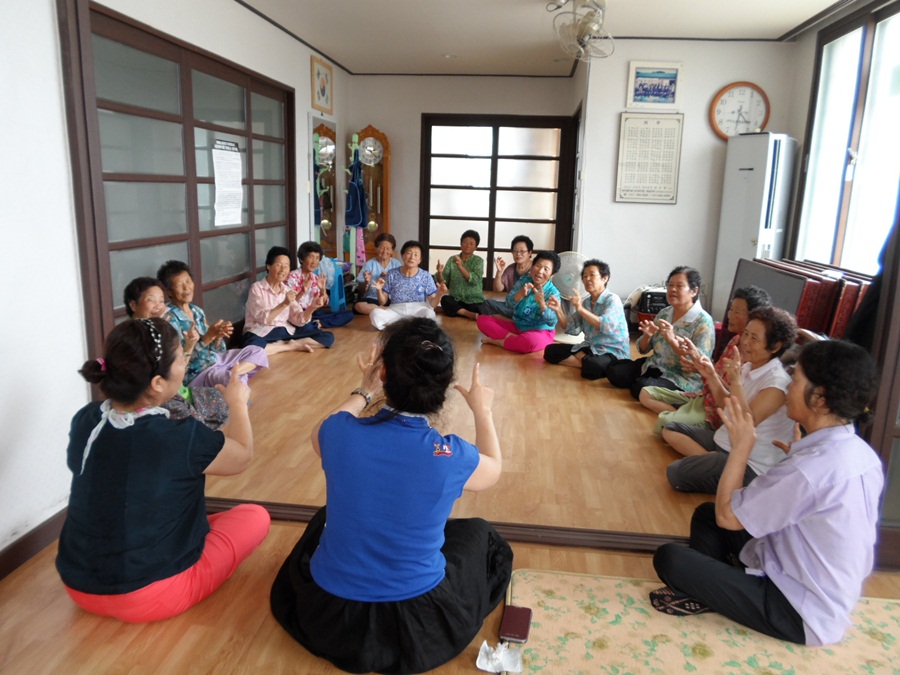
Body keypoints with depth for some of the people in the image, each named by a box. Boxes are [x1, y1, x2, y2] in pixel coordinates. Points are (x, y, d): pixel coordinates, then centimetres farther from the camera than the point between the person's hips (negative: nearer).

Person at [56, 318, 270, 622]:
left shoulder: (84, 420, -8)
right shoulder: (182, 438, -26)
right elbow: (243, 456, -5)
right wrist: (238, 402, 11)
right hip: (148, 597, -7)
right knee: (255, 517, 7)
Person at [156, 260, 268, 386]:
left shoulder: (197, 311, 10)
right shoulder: (169, 317, -14)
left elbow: (212, 348, 12)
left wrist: (218, 336, -10)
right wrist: (208, 336, -28)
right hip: (194, 374, -9)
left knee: (257, 352, 4)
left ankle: (232, 373, -15)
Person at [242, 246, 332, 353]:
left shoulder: (288, 290, 10)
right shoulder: (257, 288, -6)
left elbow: (298, 320, 1)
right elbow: (263, 319, -19)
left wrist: (312, 307, -18)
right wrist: (284, 304, -30)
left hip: (285, 331, 5)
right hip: (261, 333, -5)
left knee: (328, 337, -8)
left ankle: (288, 344, -16)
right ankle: (293, 346, -20)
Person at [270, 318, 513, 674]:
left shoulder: (341, 433, -18)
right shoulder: (451, 456, -22)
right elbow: (494, 469, 5)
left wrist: (363, 392, 20)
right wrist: (483, 411, 19)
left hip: (326, 617, 2)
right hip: (419, 627, -2)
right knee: (479, 534, 25)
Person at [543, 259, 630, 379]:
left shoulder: (612, 299, -11)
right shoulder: (586, 303, 10)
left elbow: (607, 326, -28)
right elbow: (572, 328, 5)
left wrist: (580, 309, -33)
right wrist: (559, 310, -12)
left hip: (613, 352, -8)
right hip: (590, 348, 8)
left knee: (592, 367, -41)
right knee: (550, 351, -2)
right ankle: (586, 361, -12)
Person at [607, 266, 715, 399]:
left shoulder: (703, 322, -14)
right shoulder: (663, 313, 6)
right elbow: (643, 349, 11)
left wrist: (672, 339, -31)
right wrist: (647, 336, -13)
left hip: (683, 378, -7)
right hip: (654, 366, 7)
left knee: (642, 388, -32)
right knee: (613, 370, -10)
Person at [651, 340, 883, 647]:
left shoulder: (810, 468, -32)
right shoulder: (862, 454, -3)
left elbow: (726, 515, -21)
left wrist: (741, 446, -13)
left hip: (802, 615, -9)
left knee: (668, 557, -14)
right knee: (704, 514, 15)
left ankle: (703, 597, 11)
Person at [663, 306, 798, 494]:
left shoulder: (777, 382, -22)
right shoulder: (748, 366, 3)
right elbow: (727, 404, 14)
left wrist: (735, 381, -37)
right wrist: (712, 376, -2)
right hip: (724, 441, 9)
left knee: (676, 473, -23)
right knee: (670, 429, 7)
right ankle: (708, 461, -9)